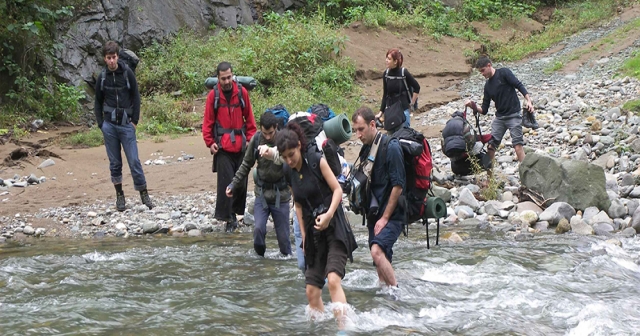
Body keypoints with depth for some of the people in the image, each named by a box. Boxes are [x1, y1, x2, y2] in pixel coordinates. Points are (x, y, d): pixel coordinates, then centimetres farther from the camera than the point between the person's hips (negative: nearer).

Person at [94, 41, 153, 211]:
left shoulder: (127, 73, -2)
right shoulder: (102, 77, 4)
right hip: (109, 125, 2)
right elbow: (98, 103, 12)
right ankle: (119, 195, 16)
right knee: (115, 162, 6)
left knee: (134, 161, -5)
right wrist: (101, 124, 3)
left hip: (126, 125, -2)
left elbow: (136, 97, 1)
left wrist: (135, 120, -4)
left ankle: (143, 193, 5)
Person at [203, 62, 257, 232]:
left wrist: (250, 138, 2)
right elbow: (208, 122, 2)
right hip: (222, 147, -2)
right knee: (226, 182, -8)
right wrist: (210, 142, -5)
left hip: (241, 146, 2)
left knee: (241, 182, 7)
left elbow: (249, 118, 8)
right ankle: (228, 218, -2)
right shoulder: (213, 95, -2)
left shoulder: (242, 92, 1)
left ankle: (236, 212, 22)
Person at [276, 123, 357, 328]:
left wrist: (329, 214, -22)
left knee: (333, 279, -25)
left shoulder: (316, 161, -8)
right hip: (313, 232, 6)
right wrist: (303, 234, 13)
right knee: (311, 291, 2)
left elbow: (337, 190, -7)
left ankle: (343, 327, -30)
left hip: (334, 227, -6)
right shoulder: (288, 173, 8)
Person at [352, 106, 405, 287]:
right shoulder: (366, 149, 12)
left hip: (391, 214, -8)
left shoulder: (391, 147, -12)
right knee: (382, 261, 8)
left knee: (377, 251, -25)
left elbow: (398, 186, -16)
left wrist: (385, 218, -16)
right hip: (374, 213, 8)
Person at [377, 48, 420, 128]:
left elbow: (417, 87, 0)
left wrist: (412, 103, 0)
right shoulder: (386, 74, 1)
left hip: (403, 109, -4)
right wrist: (381, 112, 6)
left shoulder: (404, 73, -10)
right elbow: (385, 94, 8)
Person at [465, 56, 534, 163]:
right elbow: (484, 110, 12)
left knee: (517, 144, -13)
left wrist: (528, 100, -26)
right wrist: (474, 107, -8)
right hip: (499, 117, 6)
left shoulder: (503, 73, -3)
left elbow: (519, 85, -12)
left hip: (513, 115, -6)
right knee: (491, 144, 0)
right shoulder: (488, 86, 13)